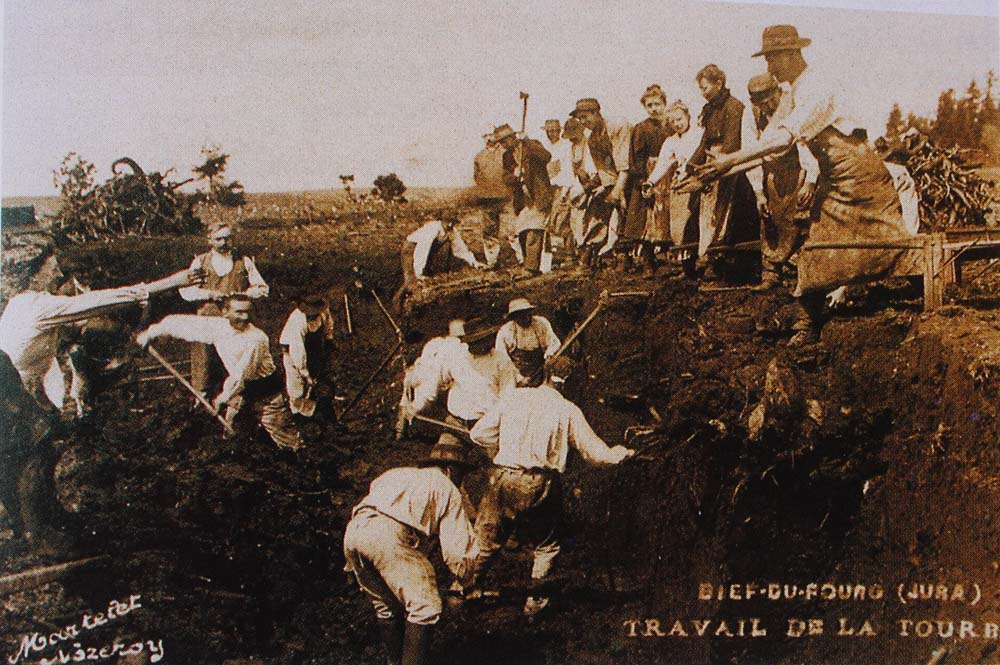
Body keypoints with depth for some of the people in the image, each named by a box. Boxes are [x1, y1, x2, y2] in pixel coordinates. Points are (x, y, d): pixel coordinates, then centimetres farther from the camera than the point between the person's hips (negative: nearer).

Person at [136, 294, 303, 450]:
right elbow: (183, 323, -3)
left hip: (265, 391, -6)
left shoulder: (255, 338, -28)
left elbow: (241, 374, -25)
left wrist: (223, 397, -18)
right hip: (240, 386, 6)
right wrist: (151, 332, 0)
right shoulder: (217, 326, -10)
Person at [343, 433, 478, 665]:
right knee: (425, 607, 3)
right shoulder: (447, 488, 19)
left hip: (353, 530, 7)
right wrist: (466, 579, 32)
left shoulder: (398, 474, 35)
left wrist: (355, 563, 39)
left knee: (386, 606, 23)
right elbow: (455, 550, 13)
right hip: (390, 534, -7)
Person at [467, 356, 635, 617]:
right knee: (547, 545, 21)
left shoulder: (512, 397, 3)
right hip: (540, 485, -1)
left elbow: (478, 434, 4)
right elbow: (595, 453, 6)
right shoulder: (569, 411, -1)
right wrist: (622, 452, 25)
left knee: (484, 541, 17)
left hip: (503, 479, 2)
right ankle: (534, 600, 23)